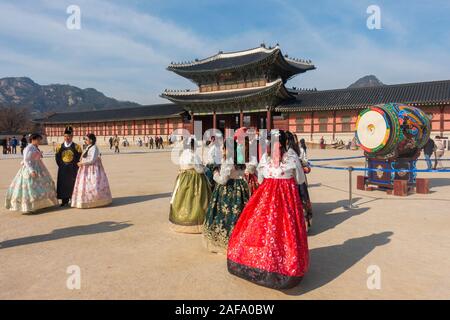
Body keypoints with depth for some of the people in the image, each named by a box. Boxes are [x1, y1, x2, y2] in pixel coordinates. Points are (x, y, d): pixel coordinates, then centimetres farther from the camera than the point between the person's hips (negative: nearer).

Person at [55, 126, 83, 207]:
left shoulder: (76, 147, -2)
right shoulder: (59, 147, 6)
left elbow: (79, 158, -1)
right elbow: (57, 158, 10)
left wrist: (75, 166, -7)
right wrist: (61, 165, 1)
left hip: (73, 169, -3)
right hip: (63, 169, 3)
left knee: (73, 184, 0)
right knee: (63, 184, 5)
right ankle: (64, 201, 15)